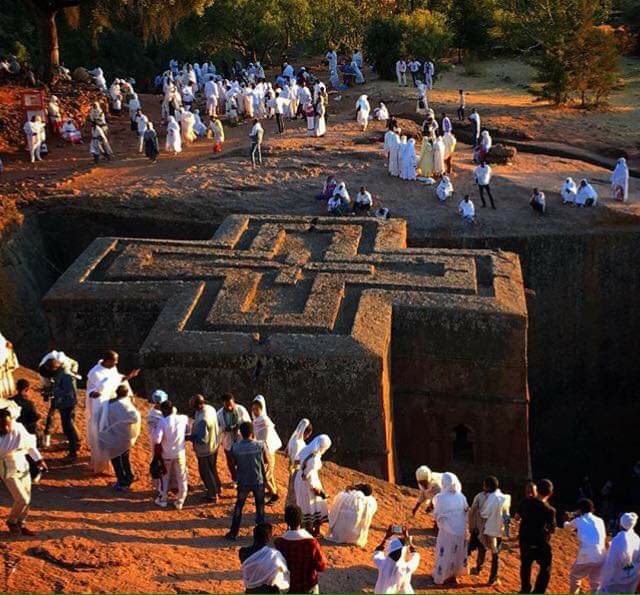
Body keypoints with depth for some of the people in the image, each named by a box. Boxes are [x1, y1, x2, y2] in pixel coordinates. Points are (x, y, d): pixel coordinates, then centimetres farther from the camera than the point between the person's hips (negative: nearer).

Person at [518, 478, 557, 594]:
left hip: (525, 540, 5)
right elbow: (552, 529, -10)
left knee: (525, 565, 25)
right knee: (545, 569, 12)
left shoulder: (526, 502, -9)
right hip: (540, 543, -5)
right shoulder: (549, 510, -22)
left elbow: (517, 516, 6)